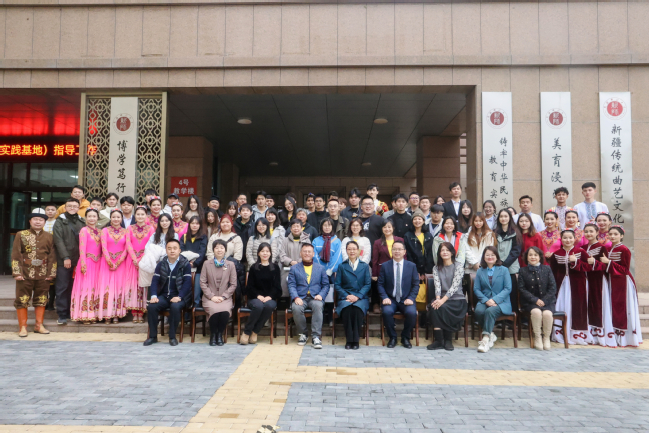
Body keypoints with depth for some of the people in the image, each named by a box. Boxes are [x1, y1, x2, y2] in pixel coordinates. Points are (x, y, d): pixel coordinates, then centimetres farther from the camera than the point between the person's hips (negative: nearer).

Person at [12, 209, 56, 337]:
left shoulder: (49, 237, 7)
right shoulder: (21, 235, 3)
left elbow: (52, 256, 5)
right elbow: (15, 255, -1)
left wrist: (51, 273, -1)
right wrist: (17, 272, -9)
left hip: (43, 275, 2)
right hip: (25, 274, -2)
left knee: (41, 300, 8)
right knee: (22, 300, 2)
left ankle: (39, 325, 18)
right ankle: (22, 327, 12)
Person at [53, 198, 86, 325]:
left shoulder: (82, 222, 12)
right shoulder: (59, 221, 4)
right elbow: (58, 240, -5)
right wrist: (65, 257, -13)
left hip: (78, 260, 3)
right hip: (63, 260, -2)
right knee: (62, 287, 1)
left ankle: (72, 312, 14)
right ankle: (62, 315, 5)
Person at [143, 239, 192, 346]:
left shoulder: (185, 264, -1)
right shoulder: (161, 264, 11)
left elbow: (187, 282, -10)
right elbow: (155, 280, 4)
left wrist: (179, 297, -23)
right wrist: (154, 296, -13)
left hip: (179, 296, -4)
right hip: (164, 296, 4)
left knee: (175, 307, -34)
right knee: (151, 306, -23)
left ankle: (172, 336, -18)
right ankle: (153, 336, -8)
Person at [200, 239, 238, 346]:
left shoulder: (230, 265, 8)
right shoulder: (207, 264, 8)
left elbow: (233, 284, 6)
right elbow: (202, 282, 3)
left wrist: (223, 296, -8)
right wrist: (212, 296, -9)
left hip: (225, 298, 0)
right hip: (209, 297, 0)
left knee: (225, 312, -31)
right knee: (214, 310, -32)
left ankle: (220, 334, -5)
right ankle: (213, 335, -5)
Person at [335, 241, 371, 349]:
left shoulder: (365, 266, 14)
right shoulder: (342, 266, 14)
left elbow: (368, 284, 5)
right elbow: (337, 285, 7)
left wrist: (357, 296, -10)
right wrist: (347, 296, -9)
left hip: (361, 297, 0)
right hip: (345, 297, 0)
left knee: (358, 308, -34)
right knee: (346, 308, -34)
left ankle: (356, 339, -23)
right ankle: (349, 339, -24)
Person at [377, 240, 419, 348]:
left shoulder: (412, 266, 7)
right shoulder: (385, 266, 6)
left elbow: (416, 285, 5)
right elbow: (380, 284, 4)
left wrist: (411, 298, -10)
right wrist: (385, 297, -12)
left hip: (406, 300, 0)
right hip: (390, 299, 0)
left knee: (412, 312, -30)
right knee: (387, 312, -32)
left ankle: (405, 337, -2)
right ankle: (392, 337, -6)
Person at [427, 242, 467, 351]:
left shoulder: (458, 266, -1)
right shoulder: (436, 268, 11)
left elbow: (455, 286, -14)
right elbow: (437, 285, -4)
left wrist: (443, 300, -26)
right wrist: (438, 299, -24)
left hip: (457, 300, -3)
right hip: (442, 298, 3)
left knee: (442, 308, -32)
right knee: (434, 306, -30)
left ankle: (448, 340, -14)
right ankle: (438, 340, -24)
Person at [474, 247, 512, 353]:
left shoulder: (504, 270, 8)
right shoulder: (480, 271, 14)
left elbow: (508, 288, -2)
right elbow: (476, 289, 5)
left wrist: (494, 300, -16)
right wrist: (486, 300, -13)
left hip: (501, 302, -2)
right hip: (484, 301, 2)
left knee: (490, 311, -35)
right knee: (478, 311, -31)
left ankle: (486, 338, -30)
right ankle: (491, 335, -11)